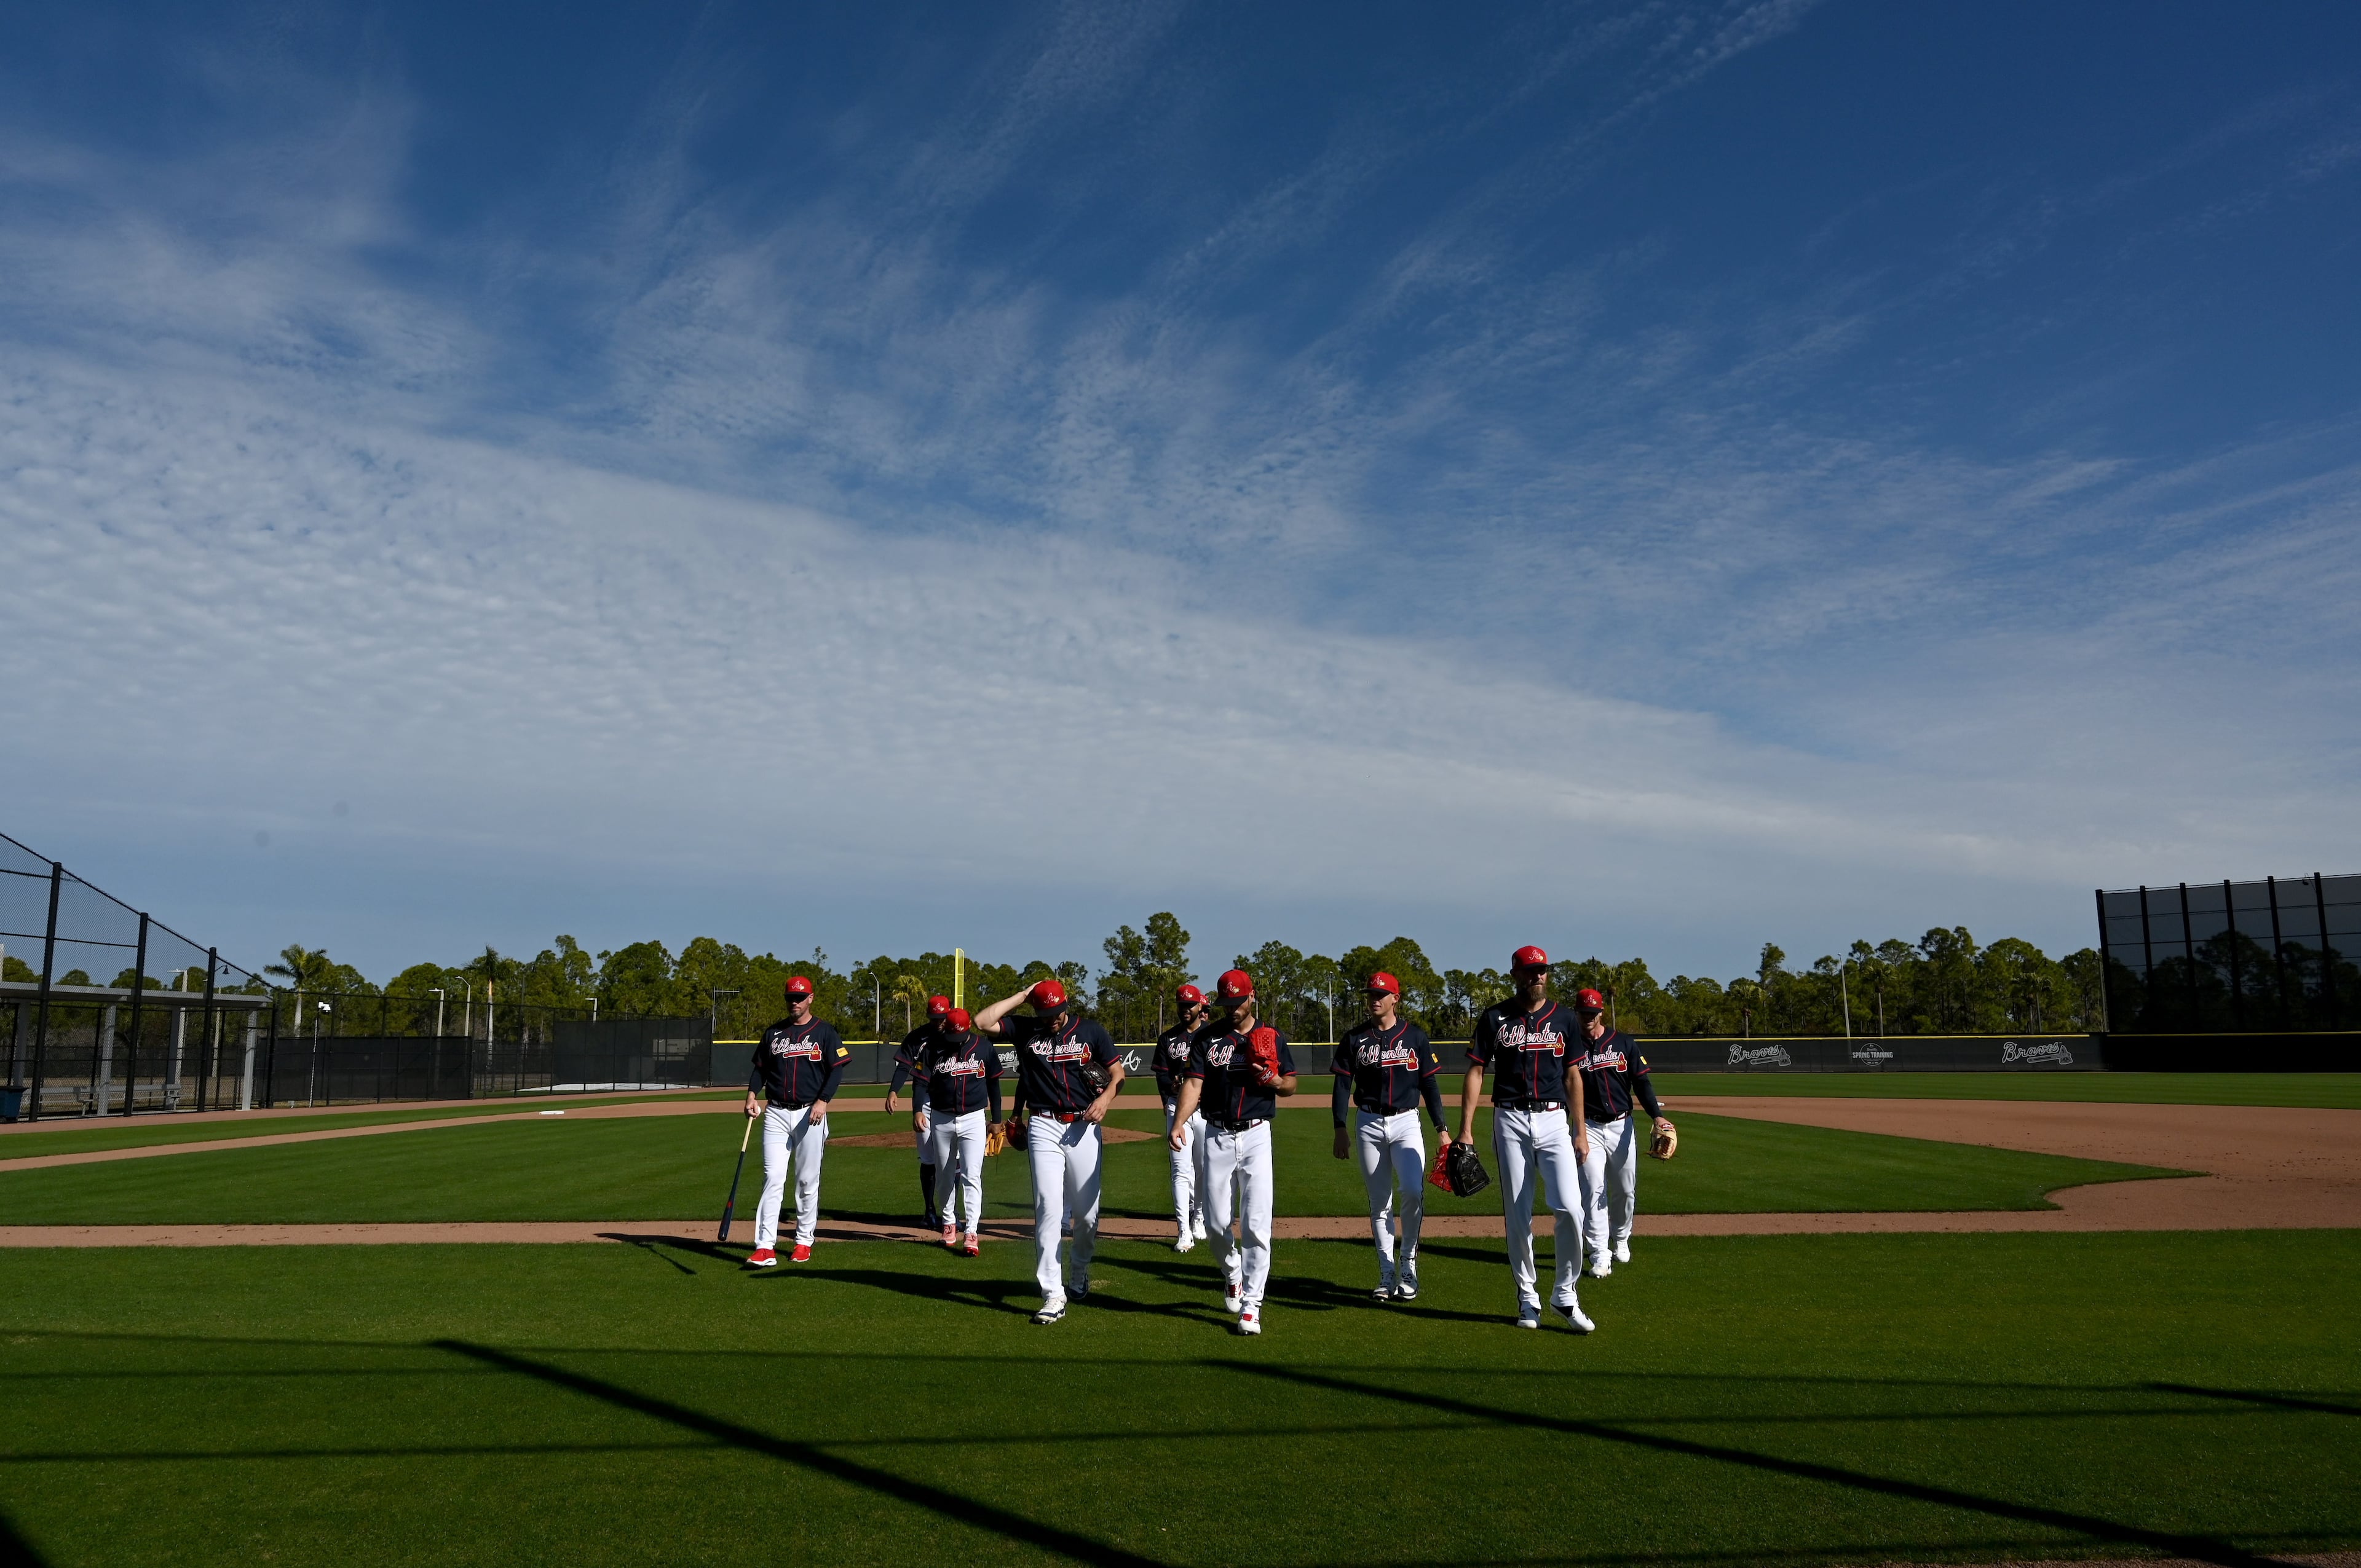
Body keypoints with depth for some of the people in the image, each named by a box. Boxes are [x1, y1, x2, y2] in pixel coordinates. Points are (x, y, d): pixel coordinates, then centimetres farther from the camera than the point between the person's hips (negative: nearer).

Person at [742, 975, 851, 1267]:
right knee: (773, 1178, -7)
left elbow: (837, 1070, -3)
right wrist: (752, 1095, -3)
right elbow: (760, 1068, 15)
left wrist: (823, 1101, -16)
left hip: (810, 1114, -2)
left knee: (808, 1181, 5)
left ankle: (804, 1241, 18)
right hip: (776, 1114, 2)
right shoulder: (773, 1032, 12)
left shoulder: (824, 1033, 2)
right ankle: (765, 1247, -11)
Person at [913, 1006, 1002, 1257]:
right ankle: (949, 1222, 31)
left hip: (973, 1119, -2)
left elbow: (993, 1084, 6)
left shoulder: (985, 1048, -3)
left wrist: (996, 1119, 9)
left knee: (971, 1175, -10)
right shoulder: (932, 1048, -4)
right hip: (940, 1120, 2)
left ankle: (972, 1232, -14)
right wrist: (918, 1110, -23)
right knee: (944, 1175, 14)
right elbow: (921, 1081, -7)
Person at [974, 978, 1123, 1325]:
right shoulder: (1025, 1029, 3)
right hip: (1043, 1127, -1)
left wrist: (1105, 1098, -13)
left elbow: (1117, 1072, 7)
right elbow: (982, 1021, -8)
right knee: (1048, 1209, -9)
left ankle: (1079, 1270, 34)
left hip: (1083, 1126, 1)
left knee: (1087, 1213, 6)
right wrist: (1022, 996, -4)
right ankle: (1053, 1295, -6)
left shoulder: (1089, 1030, 5)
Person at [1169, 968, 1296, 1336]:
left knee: (1256, 1223, -8)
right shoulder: (1208, 1037, 5)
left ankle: (1251, 1303, -1)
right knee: (1217, 1223, 4)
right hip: (1217, 1136, 1)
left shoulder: (1272, 1039, 5)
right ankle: (1232, 1275, 33)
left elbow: (1291, 1086, 10)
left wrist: (1275, 1081, -13)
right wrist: (1178, 1122, -19)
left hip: (1256, 1136, -1)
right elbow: (1193, 1083, -4)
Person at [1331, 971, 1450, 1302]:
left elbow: (1429, 1084, 5)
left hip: (1406, 1122, -1)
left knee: (1413, 1191, -19)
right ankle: (1387, 1274, 14)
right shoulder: (1354, 1038, 4)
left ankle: (1408, 1264, -1)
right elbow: (1342, 1085, 4)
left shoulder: (1415, 1036, 3)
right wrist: (1340, 1128, -5)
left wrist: (1441, 1128, -1)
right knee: (1379, 1202, 5)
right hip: (1368, 1124, 1)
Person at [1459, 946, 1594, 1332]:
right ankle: (1528, 1297, 17)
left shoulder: (1564, 1019, 8)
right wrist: (1466, 1131, -4)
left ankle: (1564, 1295, 2)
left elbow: (1573, 1076, 11)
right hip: (1510, 1121, 0)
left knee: (1569, 1207, -12)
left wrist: (1580, 1132, 6)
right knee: (1517, 1214, 4)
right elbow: (1476, 1072, 3)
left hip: (1554, 1122, 1)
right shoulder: (1495, 1018, 3)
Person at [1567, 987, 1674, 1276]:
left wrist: (1656, 1115, -12)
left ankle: (1620, 1239, 34)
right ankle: (1600, 1255, -9)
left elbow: (1641, 1082, 3)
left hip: (1622, 1126, 2)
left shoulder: (1624, 1043, 6)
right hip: (1588, 1128, -2)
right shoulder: (1571, 1046, 1)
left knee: (1626, 1190, 10)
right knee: (1594, 1190, -10)